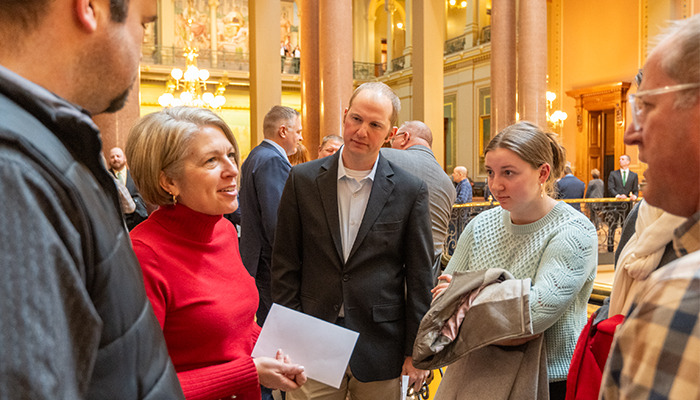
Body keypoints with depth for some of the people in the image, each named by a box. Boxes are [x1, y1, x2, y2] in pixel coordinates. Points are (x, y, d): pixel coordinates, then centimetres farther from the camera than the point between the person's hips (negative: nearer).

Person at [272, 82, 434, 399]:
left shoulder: (411, 191, -3)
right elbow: (285, 265, 1)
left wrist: (416, 350, 0)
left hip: (380, 348, 0)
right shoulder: (303, 180, -1)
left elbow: (419, 276, 0)